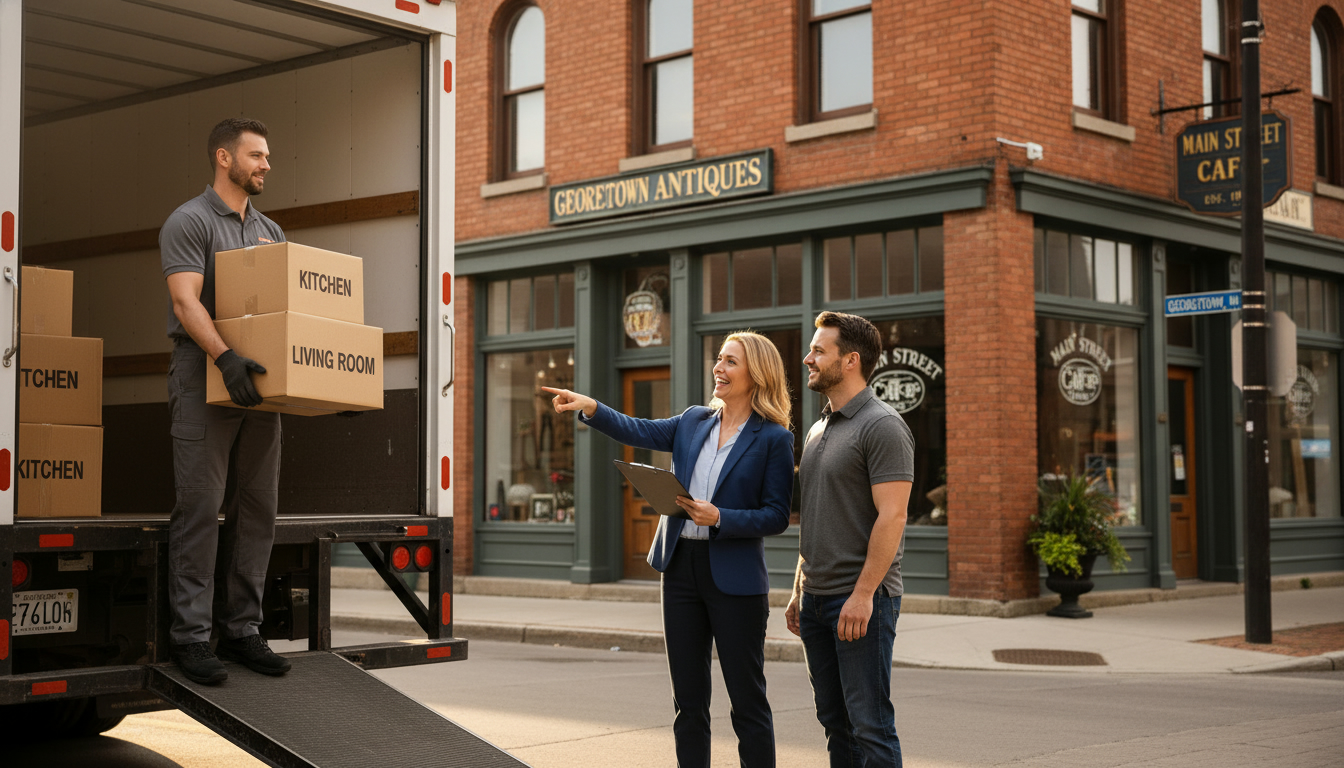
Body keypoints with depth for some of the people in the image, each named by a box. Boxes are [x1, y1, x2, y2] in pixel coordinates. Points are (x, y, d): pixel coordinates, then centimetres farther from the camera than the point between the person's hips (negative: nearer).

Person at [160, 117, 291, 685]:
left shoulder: (270, 232, 19)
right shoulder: (189, 222, -3)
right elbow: (186, 300, -16)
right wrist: (225, 355, -31)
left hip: (258, 382, 7)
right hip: (204, 380, -7)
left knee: (258, 508, 5)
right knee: (201, 506, -8)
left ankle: (241, 629, 12)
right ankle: (191, 635, -3)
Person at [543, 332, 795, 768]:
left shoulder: (773, 438, -6)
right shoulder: (694, 422, 11)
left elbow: (777, 516, -9)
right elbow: (638, 432, 4)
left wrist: (720, 518, -21)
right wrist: (591, 408, -12)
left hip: (734, 578, -5)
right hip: (681, 567, 6)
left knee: (748, 701, 1)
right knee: (688, 700, 11)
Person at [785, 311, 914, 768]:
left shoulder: (882, 426, -10)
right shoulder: (818, 430, 17)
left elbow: (891, 516, -18)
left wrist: (863, 594, -22)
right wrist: (799, 590, 18)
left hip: (861, 598, -9)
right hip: (817, 597, 9)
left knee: (870, 725, -6)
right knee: (835, 720, 12)